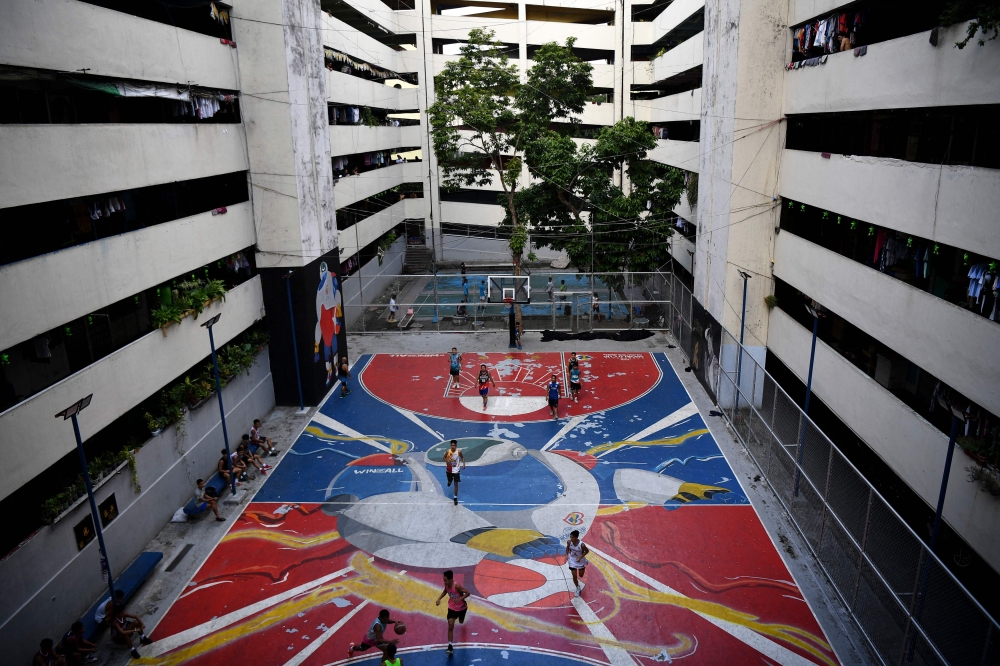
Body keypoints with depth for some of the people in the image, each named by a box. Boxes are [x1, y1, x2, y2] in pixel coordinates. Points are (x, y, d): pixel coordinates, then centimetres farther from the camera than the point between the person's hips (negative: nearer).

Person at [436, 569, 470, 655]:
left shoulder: (457, 586, -36)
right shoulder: (446, 585, -18)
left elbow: (467, 593, -30)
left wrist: (460, 599, -43)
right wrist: (439, 599, -7)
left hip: (461, 607, -3)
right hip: (452, 608, 3)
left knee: (461, 622, 26)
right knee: (450, 626, -10)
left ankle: (461, 618, 65)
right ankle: (450, 645, -5)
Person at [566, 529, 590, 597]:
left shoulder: (582, 545, -33)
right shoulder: (569, 542, -23)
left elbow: (587, 551, -15)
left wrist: (580, 557, -22)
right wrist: (567, 555, -11)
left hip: (580, 561, -2)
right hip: (572, 561, 2)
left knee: (581, 575, 17)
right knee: (574, 576, 4)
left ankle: (584, 568, 51)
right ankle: (578, 588, 31)